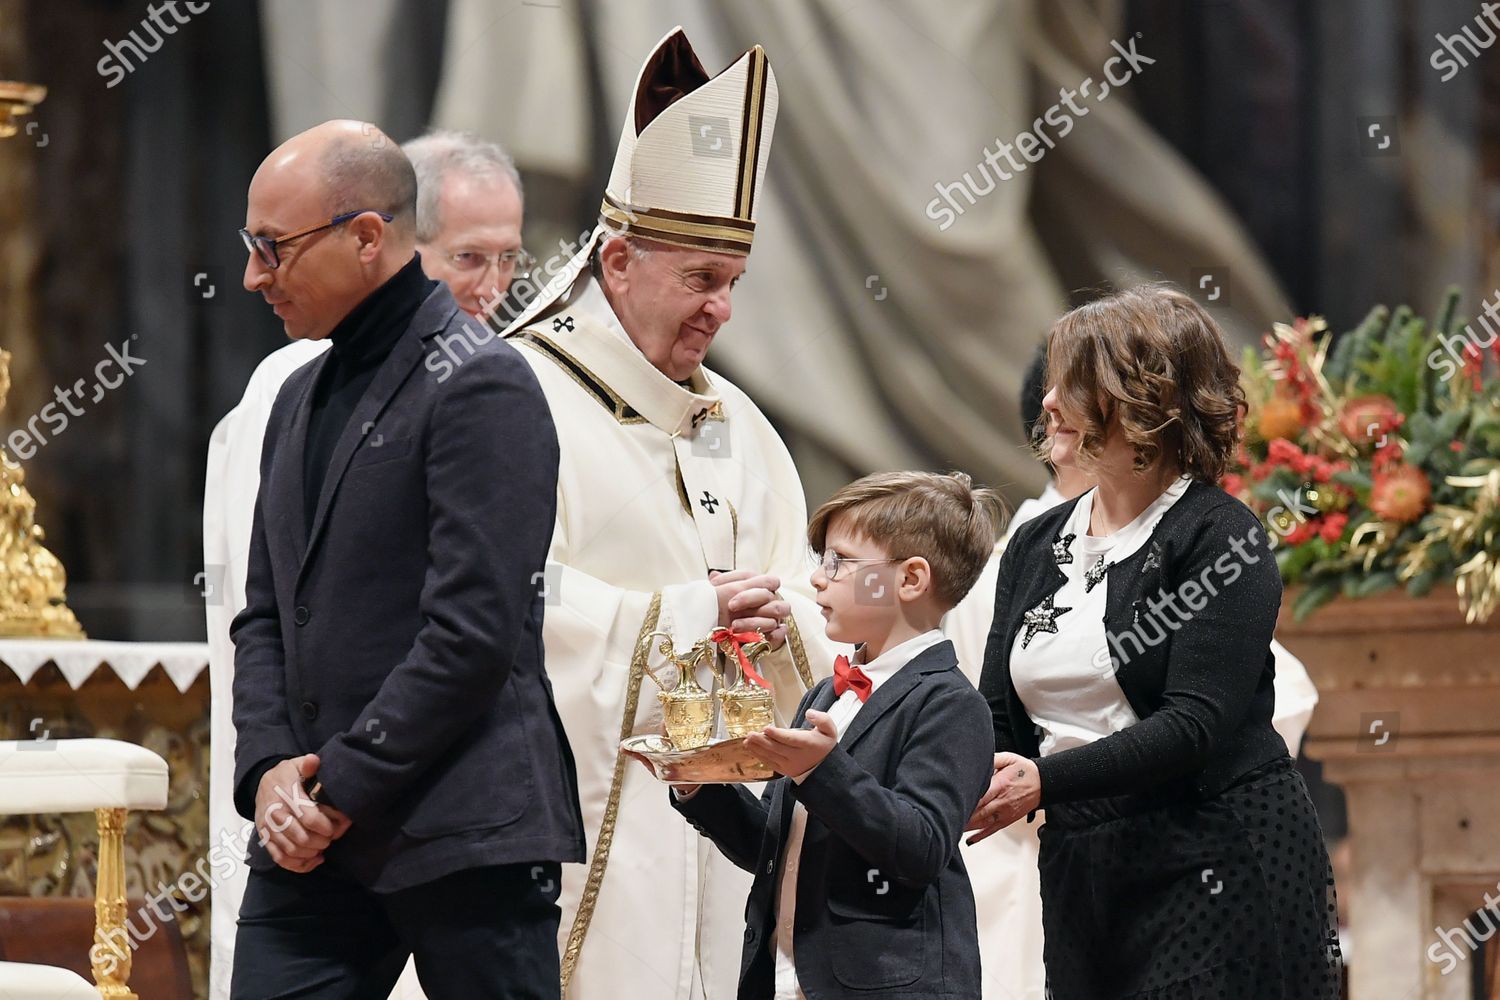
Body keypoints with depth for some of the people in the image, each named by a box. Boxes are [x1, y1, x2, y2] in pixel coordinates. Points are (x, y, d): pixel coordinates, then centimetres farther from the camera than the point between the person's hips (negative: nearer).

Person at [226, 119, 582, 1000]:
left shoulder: (482, 387, -9)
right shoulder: (302, 397, 19)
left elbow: (474, 633, -15)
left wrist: (344, 788, -13)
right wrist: (269, 770, 1)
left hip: (465, 838, -7)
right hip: (312, 831, 7)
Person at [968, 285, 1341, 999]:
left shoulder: (1220, 538, -8)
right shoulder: (1035, 548, 13)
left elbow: (1193, 725, -18)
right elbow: (999, 719, 9)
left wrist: (1046, 780, -25)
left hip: (1218, 864, -6)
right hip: (1080, 872, 6)